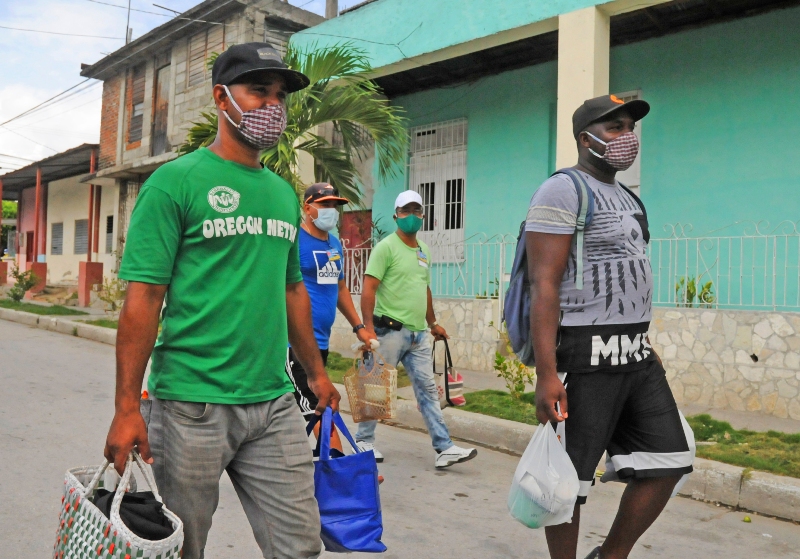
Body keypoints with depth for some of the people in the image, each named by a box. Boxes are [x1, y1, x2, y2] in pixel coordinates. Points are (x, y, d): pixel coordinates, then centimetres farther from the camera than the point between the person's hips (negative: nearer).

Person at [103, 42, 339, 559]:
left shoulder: (284, 193, 13)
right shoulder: (176, 181, -5)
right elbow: (144, 297, -10)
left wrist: (316, 373, 21)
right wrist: (127, 408, -14)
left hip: (275, 404, 5)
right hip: (192, 405, -5)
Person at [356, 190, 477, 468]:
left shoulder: (423, 251, 16)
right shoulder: (386, 247, -7)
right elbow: (368, 289, -13)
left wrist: (433, 323, 27)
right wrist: (369, 328, -20)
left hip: (419, 333, 7)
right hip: (391, 330, -7)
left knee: (428, 389, 5)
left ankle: (444, 448, 6)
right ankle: (364, 441, 20)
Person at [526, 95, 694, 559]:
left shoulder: (627, 198, 18)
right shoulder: (563, 191, -10)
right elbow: (544, 285, -18)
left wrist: (644, 345, 22)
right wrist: (547, 373, -24)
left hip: (636, 355, 9)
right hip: (585, 358, -9)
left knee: (668, 462, 9)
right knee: (569, 478, 1)